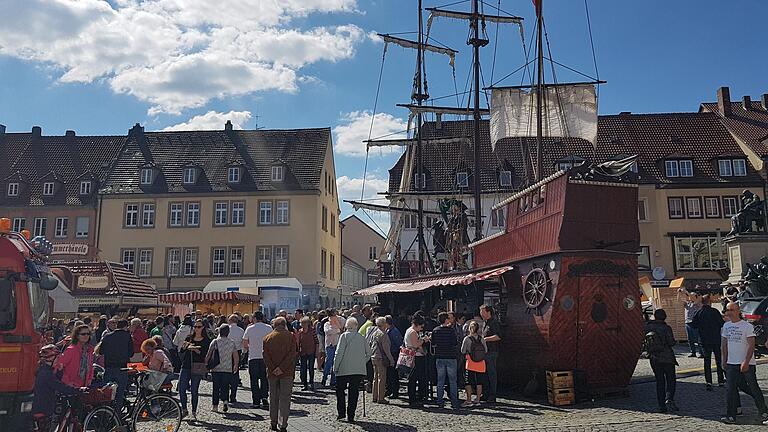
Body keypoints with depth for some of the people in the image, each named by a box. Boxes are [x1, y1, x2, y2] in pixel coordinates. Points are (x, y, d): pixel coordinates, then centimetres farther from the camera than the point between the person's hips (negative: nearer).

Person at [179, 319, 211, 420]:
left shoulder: (206, 340, 1)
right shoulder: (189, 338, 12)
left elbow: (205, 354, -9)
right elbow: (181, 352, 10)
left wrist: (196, 350, -22)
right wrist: (184, 346, -10)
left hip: (197, 368, -3)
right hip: (186, 366, 4)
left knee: (194, 390, 0)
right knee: (181, 388, -3)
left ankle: (194, 412, 11)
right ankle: (184, 409, 12)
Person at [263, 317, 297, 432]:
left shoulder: (267, 338, 3)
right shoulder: (290, 336, -3)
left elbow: (265, 356, -3)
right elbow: (292, 354, -11)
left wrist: (272, 369, -6)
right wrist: (282, 368, -13)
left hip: (272, 372, 2)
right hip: (287, 373, -2)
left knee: (273, 398, 14)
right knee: (285, 399, 2)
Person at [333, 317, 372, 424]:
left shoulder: (344, 336, -5)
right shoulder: (362, 337, 7)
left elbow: (339, 352, -10)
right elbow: (368, 353, 10)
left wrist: (335, 367, -3)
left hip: (344, 370, -3)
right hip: (359, 370, 3)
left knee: (340, 390, 14)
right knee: (354, 393, 7)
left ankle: (341, 412, 10)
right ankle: (350, 416, 8)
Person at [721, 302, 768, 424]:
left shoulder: (747, 326, -9)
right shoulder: (726, 326, 8)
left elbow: (751, 345, -12)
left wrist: (746, 362, -19)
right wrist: (724, 360, 13)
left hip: (747, 363, -5)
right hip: (731, 363, 5)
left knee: (754, 388, 2)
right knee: (730, 389, 0)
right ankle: (731, 416, 9)